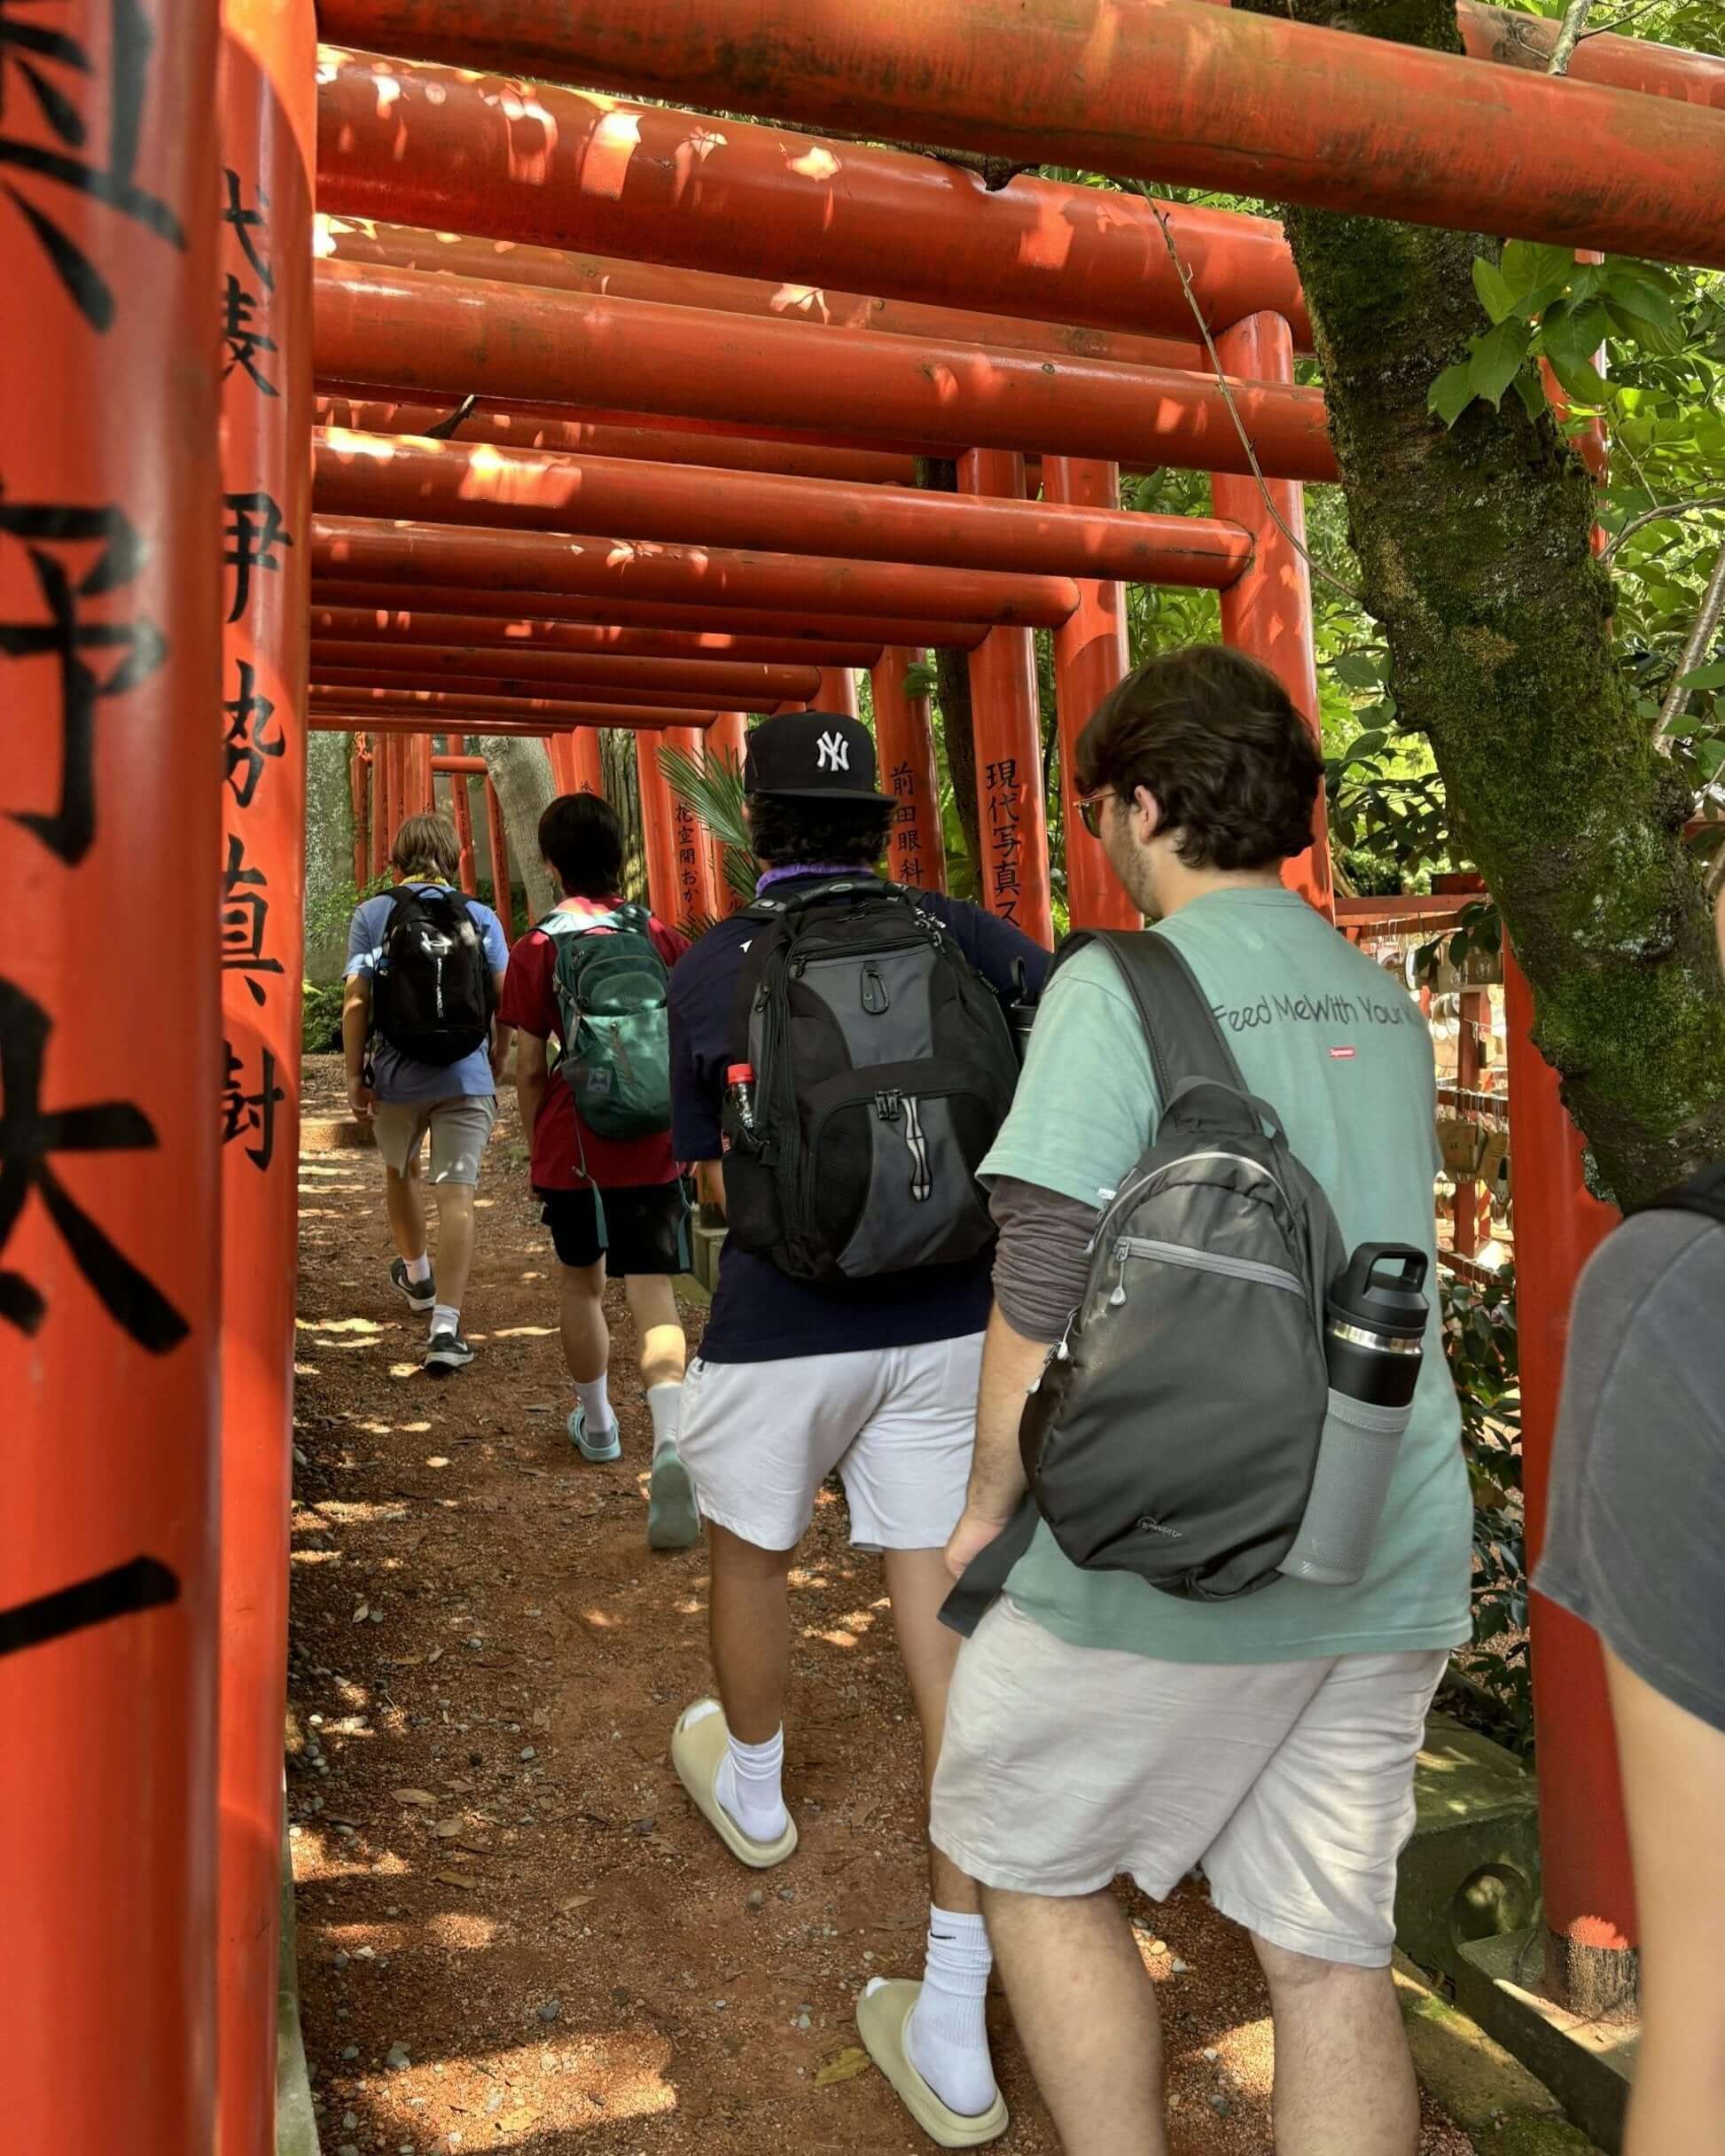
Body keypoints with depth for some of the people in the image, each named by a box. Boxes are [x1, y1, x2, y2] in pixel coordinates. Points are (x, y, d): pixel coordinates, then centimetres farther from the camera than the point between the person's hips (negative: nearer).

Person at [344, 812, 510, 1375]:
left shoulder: (372, 914, 0)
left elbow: (356, 1001, -6)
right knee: (457, 1194, -3)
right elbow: (504, 1003, 1)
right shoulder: (481, 917, 3)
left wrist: (355, 1075, 0)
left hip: (396, 1075, 1)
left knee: (399, 1171, 26)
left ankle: (416, 1276, 47)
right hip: (466, 1076, -1)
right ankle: (445, 1328, -10)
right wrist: (495, 1068, 14)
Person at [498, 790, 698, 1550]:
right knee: (653, 1295, -2)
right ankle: (670, 1442, -23)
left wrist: (537, 1139, 13)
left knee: (578, 1281, 21)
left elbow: (529, 1068, -3)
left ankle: (596, 1422, 38)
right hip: (652, 1146, 1)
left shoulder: (537, 950, -4)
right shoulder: (662, 938, 1)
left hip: (573, 1145, 0)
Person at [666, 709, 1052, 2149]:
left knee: (753, 1555, 26)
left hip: (781, 1330, -1)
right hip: (950, 1327, 2)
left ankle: (752, 1786, 54)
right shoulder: (954, 933, 0)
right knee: (948, 1624, 5)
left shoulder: (708, 971, -2)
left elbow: (718, 1180, 4)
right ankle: (953, 2030, 10)